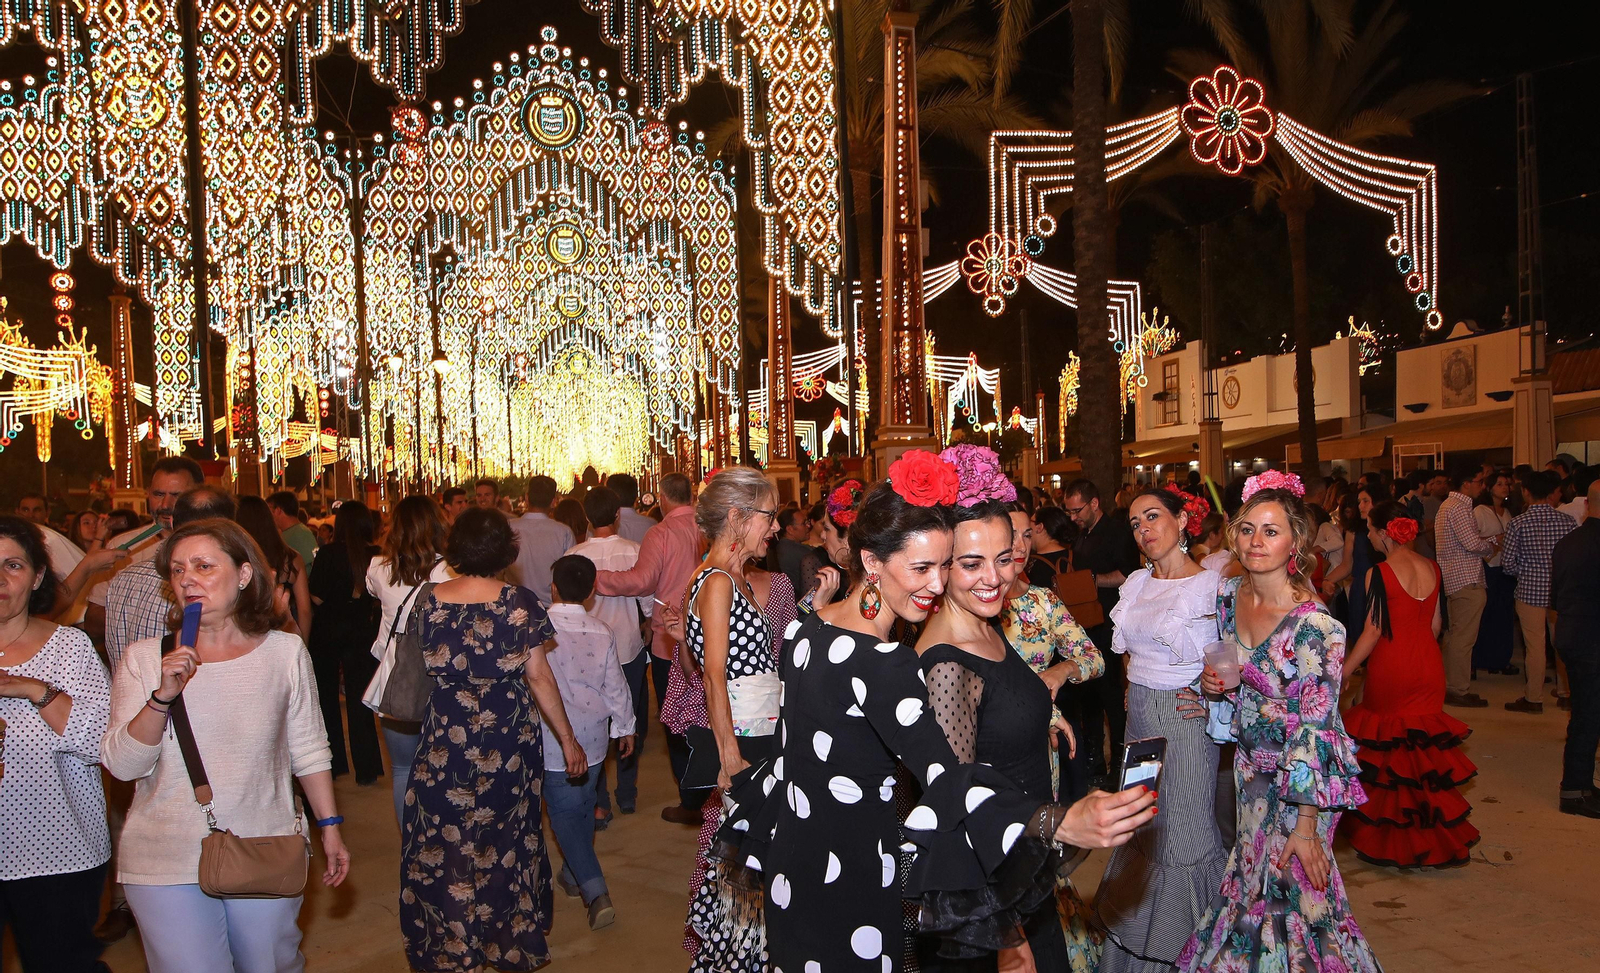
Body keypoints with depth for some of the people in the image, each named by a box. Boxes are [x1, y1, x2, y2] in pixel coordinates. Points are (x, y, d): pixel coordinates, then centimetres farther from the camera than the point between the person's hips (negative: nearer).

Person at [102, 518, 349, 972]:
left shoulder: (285, 651, 0)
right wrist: (163, 696, -20)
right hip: (167, 863, 0)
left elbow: (309, 750, 7)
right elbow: (121, 765, -6)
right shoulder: (145, 658, -1)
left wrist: (330, 828, 8)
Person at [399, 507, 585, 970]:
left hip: (443, 746, 1)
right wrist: (568, 739, -1)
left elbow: (431, 665, 2)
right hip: (507, 746, -1)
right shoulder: (519, 603, -12)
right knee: (505, 843, 17)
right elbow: (538, 676, -10)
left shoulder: (430, 601, -7)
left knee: (443, 845, 14)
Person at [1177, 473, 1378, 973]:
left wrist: (1305, 825, -21)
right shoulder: (1228, 594, -3)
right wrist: (1216, 682, -9)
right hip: (1252, 763, 6)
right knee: (1252, 882, 17)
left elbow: (1315, 730, -23)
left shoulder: (1314, 625, -25)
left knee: (1291, 890, 5)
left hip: (1303, 778, -6)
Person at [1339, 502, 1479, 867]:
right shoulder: (1431, 568, 2)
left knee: (1387, 751, 9)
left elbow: (1373, 632, -15)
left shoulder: (1380, 573, -16)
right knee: (1426, 748, 13)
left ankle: (1390, 841, 19)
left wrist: (1345, 670, -7)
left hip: (1390, 670, -5)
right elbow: (1435, 624, 9)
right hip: (1428, 669, 5)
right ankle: (1431, 834, 20)